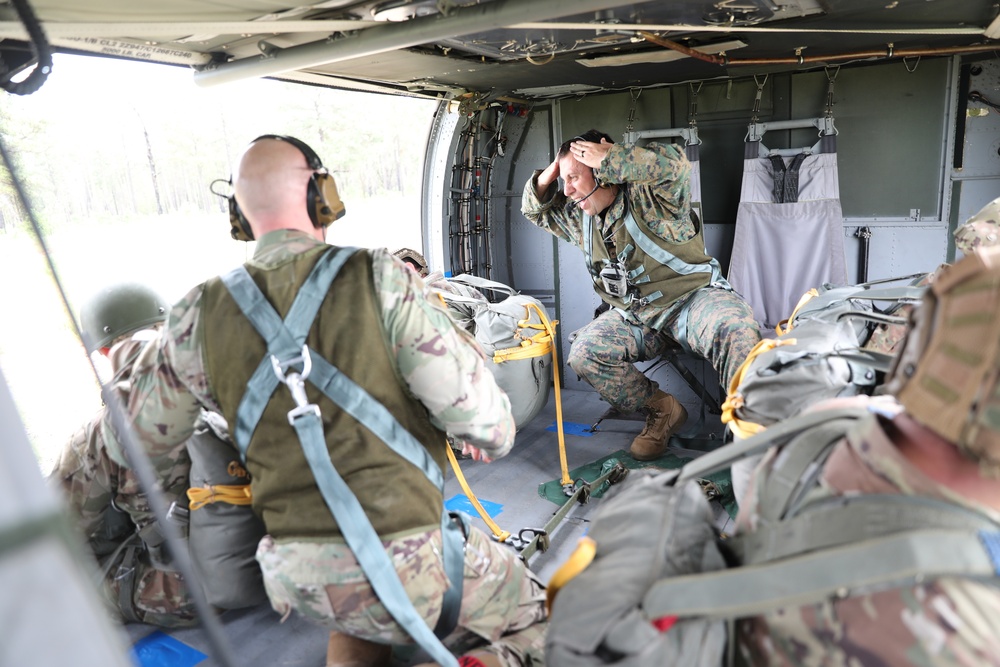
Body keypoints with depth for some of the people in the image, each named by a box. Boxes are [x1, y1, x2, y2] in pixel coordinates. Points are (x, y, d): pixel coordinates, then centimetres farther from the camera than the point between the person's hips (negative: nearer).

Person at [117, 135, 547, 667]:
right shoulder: (379, 278, -14)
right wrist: (491, 434, 9)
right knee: (534, 615, 19)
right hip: (403, 563, -4)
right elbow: (478, 413, -16)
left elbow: (147, 437, 15)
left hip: (294, 577, 5)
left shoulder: (201, 314, -1)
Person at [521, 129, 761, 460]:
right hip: (633, 316, 6)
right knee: (584, 353, -18)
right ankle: (662, 410, -2)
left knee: (733, 328, -37)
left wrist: (609, 160, -29)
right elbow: (537, 211, 22)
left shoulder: (649, 195, -15)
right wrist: (544, 181, 0)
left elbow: (673, 163, -36)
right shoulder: (578, 216, 8)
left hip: (692, 297, -5)